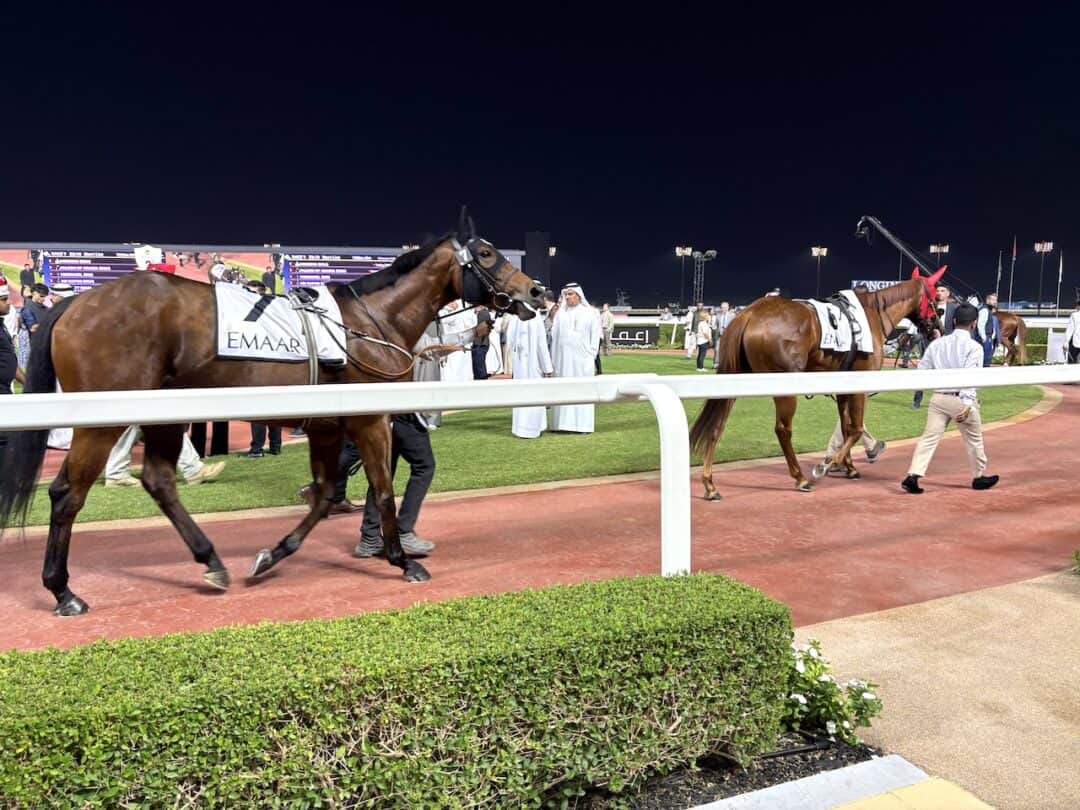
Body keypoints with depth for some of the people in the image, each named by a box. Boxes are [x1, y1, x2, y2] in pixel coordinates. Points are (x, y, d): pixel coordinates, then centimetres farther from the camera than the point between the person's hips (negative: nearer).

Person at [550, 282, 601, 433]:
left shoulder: (589, 313, 3)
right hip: (563, 357, 2)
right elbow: (554, 335, 5)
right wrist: (554, 358, -3)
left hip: (582, 358, -2)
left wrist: (591, 355, -3)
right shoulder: (560, 313, 7)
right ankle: (564, 422, 5)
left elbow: (596, 335, 3)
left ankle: (583, 424, 3)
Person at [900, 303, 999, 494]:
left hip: (938, 398, 4)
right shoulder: (974, 347, -9)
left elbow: (922, 371, 4)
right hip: (961, 400, -3)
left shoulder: (937, 343, 4)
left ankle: (912, 476, -12)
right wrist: (967, 404, -25)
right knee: (974, 440, 15)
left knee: (929, 438, 2)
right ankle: (979, 477, 30)